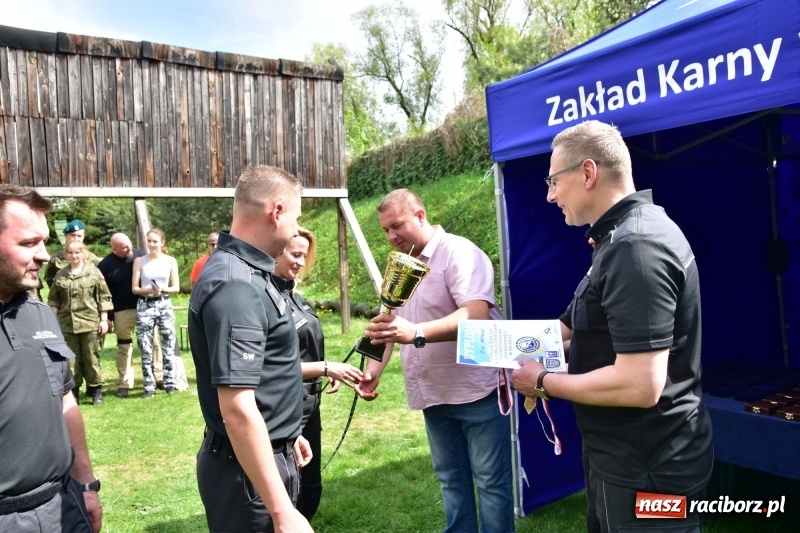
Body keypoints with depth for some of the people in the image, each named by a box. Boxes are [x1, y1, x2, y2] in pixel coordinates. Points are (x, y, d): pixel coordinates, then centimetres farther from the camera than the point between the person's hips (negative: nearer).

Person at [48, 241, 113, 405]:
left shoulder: (94, 272, -1)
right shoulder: (60, 275, 7)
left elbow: (104, 297, -1)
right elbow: (54, 299, 12)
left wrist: (104, 319, -4)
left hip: (90, 322, -3)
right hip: (67, 323, 3)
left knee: (91, 357, 3)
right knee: (71, 358, 8)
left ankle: (96, 389, 12)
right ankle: (73, 390, 17)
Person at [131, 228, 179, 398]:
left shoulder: (170, 261, 4)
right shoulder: (139, 261, 3)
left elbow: (176, 287, 3)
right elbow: (134, 288, 2)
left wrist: (162, 290, -15)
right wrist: (149, 290, -17)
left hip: (164, 305, 0)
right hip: (144, 306, 0)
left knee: (168, 347, 2)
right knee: (146, 349, 1)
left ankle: (169, 383, 11)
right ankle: (149, 386, 9)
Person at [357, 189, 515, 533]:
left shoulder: (458, 252, -14)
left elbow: (476, 314, -28)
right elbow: (389, 326, 17)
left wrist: (416, 333, -41)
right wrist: (373, 369, 4)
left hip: (477, 389, -7)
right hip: (434, 394, 8)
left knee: (491, 481, 4)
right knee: (451, 479, 17)